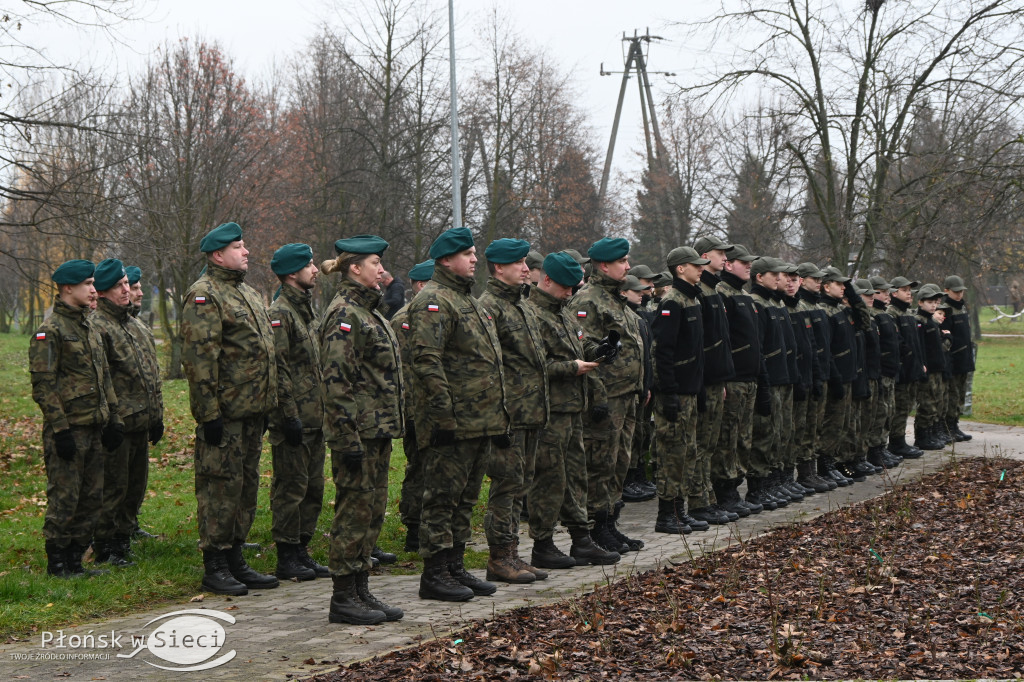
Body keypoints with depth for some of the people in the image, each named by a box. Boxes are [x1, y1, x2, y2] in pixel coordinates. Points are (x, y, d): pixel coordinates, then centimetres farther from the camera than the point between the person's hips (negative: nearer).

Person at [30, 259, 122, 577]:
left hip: (93, 428, 8)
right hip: (68, 429, -8)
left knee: (91, 497, 10)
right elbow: (42, 386, -15)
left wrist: (112, 418, 15)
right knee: (64, 498, -3)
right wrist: (60, 429, -18)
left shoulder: (90, 328, 15)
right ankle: (57, 562, 7)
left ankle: (75, 559, 19)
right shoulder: (50, 331, -11)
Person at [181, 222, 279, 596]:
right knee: (221, 485, -4)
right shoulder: (204, 295, -11)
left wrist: (267, 405, 21)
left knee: (246, 484, 13)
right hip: (224, 412, -9)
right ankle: (214, 567, 3)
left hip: (253, 410, 9)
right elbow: (198, 358, -17)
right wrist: (209, 413, -21)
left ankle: (235, 559, 21)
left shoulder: (250, 294, 19)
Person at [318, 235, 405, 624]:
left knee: (373, 511, 12)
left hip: (378, 430, 10)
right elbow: (336, 380, -19)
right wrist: (348, 440, -22)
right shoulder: (344, 314, -14)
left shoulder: (368, 311, 17)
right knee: (355, 509, -4)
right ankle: (343, 599, 3)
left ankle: (360, 592, 19)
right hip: (359, 430, -10)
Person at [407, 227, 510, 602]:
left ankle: (455, 567, 21)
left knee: (464, 499, 14)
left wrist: (499, 413, 22)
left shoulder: (469, 300, 21)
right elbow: (426, 361, -21)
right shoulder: (433, 301, -11)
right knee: (442, 497, -4)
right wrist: (443, 413, -24)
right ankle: (434, 575, 1)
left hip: (479, 423, 10)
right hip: (452, 427, -10)